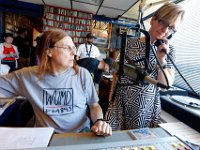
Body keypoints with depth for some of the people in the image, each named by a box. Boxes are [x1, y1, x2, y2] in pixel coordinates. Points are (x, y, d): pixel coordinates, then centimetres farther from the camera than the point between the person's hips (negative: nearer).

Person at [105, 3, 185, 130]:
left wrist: (161, 60, -18)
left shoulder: (169, 50, -1)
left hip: (147, 107, 1)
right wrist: (111, 98, 4)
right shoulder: (129, 43, -4)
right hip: (121, 103, 0)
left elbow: (167, 84, -3)